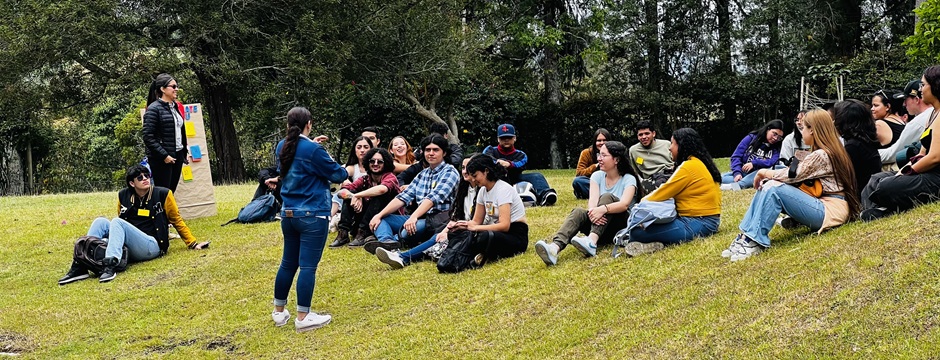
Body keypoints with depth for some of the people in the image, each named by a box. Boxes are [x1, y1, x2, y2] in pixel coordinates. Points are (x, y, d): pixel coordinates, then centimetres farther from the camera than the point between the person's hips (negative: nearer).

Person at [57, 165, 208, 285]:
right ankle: (80, 266, -27)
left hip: (151, 247, -5)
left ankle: (110, 266, -47)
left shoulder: (163, 194, 1)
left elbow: (177, 220, 7)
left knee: (117, 222, -25)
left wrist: (193, 244, 6)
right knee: (101, 222, -15)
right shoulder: (123, 196, 10)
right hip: (127, 250, 5)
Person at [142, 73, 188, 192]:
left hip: (177, 156, 7)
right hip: (161, 159, -7)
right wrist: (164, 156, -18)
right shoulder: (154, 109, -9)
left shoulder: (176, 106, 13)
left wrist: (184, 152, 15)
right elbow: (148, 137, -15)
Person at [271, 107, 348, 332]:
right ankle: (303, 318, -3)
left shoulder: (282, 147, 5)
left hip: (288, 214, 8)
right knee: (308, 266, -4)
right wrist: (347, 171, 15)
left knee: (288, 263, 17)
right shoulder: (313, 150, -16)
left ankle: (279, 312, 24)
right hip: (312, 215, -7)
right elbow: (336, 174, -5)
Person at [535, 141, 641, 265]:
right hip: (600, 223, 3)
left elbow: (624, 204, -24)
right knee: (578, 212, -27)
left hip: (623, 224, -3)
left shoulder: (629, 179, -4)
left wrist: (603, 209, -43)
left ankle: (591, 241, -52)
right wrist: (593, 212, -36)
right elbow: (593, 200, -11)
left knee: (607, 197, -29)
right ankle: (555, 247, -57)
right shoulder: (597, 176, 8)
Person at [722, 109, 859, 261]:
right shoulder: (829, 151, 16)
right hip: (821, 204, 10)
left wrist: (764, 172, 0)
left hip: (831, 210, -10)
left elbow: (793, 175, -15)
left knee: (774, 189, -24)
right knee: (766, 185, -3)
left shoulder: (821, 155, -15)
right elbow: (798, 175, 11)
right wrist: (767, 176, -2)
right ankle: (745, 236, -12)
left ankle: (754, 241, -24)